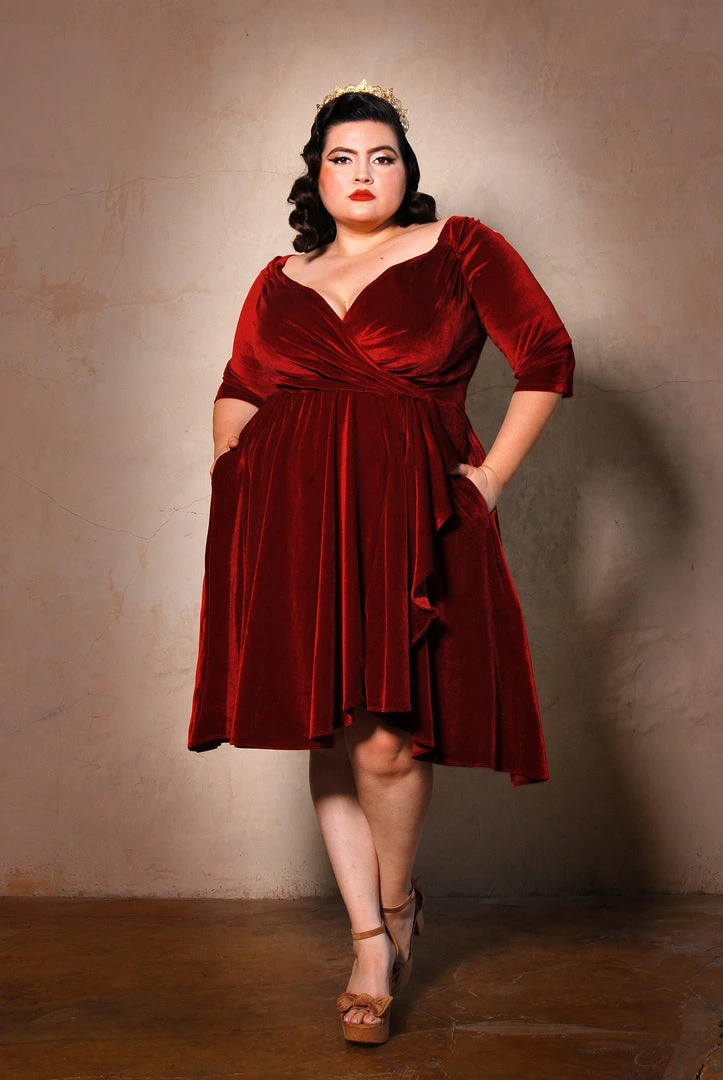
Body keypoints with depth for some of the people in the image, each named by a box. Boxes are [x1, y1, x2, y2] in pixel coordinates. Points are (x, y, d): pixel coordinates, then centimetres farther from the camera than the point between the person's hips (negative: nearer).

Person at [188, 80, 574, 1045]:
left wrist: (491, 478, 1)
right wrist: (234, 476, 5)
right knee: (328, 732, 2)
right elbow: (237, 394, 23)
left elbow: (547, 360, 6)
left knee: (385, 738, -10)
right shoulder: (280, 281, 21)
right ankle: (371, 938, 14)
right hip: (290, 519, 4)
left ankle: (396, 907, 18)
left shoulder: (459, 249, 10)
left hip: (407, 516, -3)